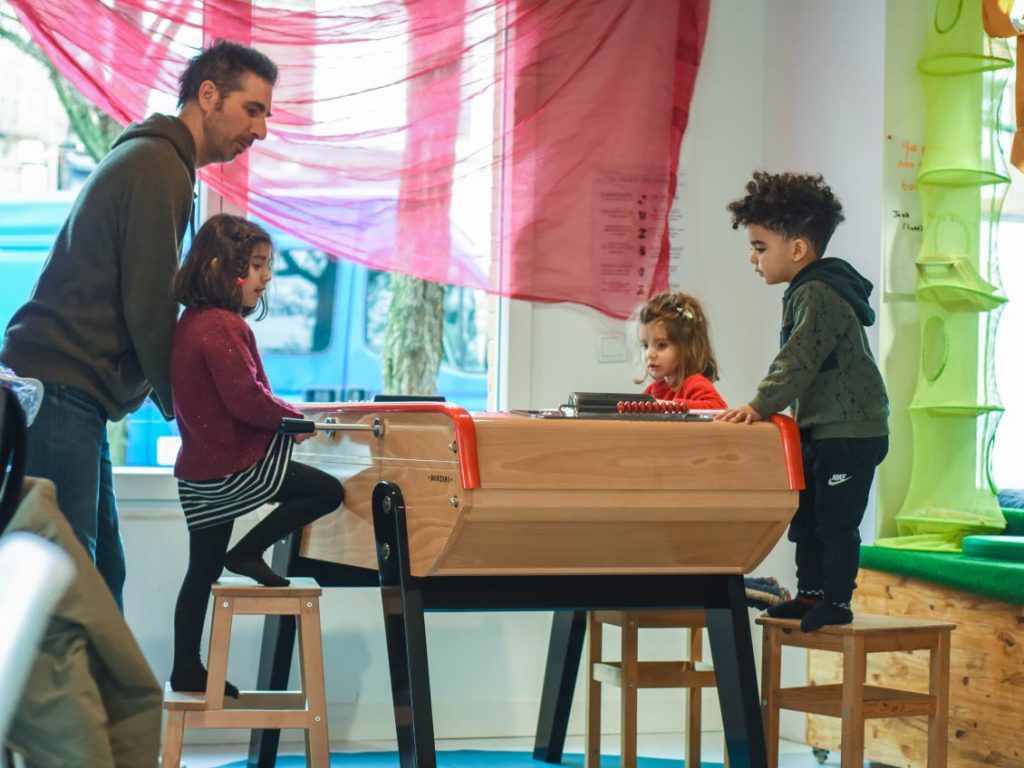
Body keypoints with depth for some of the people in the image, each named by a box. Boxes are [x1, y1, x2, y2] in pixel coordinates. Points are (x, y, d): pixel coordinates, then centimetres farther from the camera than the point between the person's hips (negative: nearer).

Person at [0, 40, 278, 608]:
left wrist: (171, 391, 12)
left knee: (100, 575, 10)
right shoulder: (159, 167, -11)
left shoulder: (147, 158, 22)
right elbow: (147, 307, -15)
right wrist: (183, 403, -3)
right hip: (62, 392, -11)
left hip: (70, 396, 11)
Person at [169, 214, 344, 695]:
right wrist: (295, 419, -7)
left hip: (201, 470, 10)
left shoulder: (192, 322, 13)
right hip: (235, 467, -10)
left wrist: (279, 416, 11)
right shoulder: (223, 326, -18)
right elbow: (246, 398, -23)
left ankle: (187, 671, 19)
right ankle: (248, 553, 1)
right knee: (327, 492, 0)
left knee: (203, 569, 15)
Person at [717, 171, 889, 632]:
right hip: (820, 430, 11)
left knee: (836, 520, -5)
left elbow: (800, 360, -29)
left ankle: (837, 599, 2)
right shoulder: (807, 293, 14)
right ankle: (811, 593, 23)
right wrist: (765, 406, 20)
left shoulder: (819, 295, -19)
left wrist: (762, 405, -35)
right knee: (804, 516, 15)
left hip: (849, 432, -11)